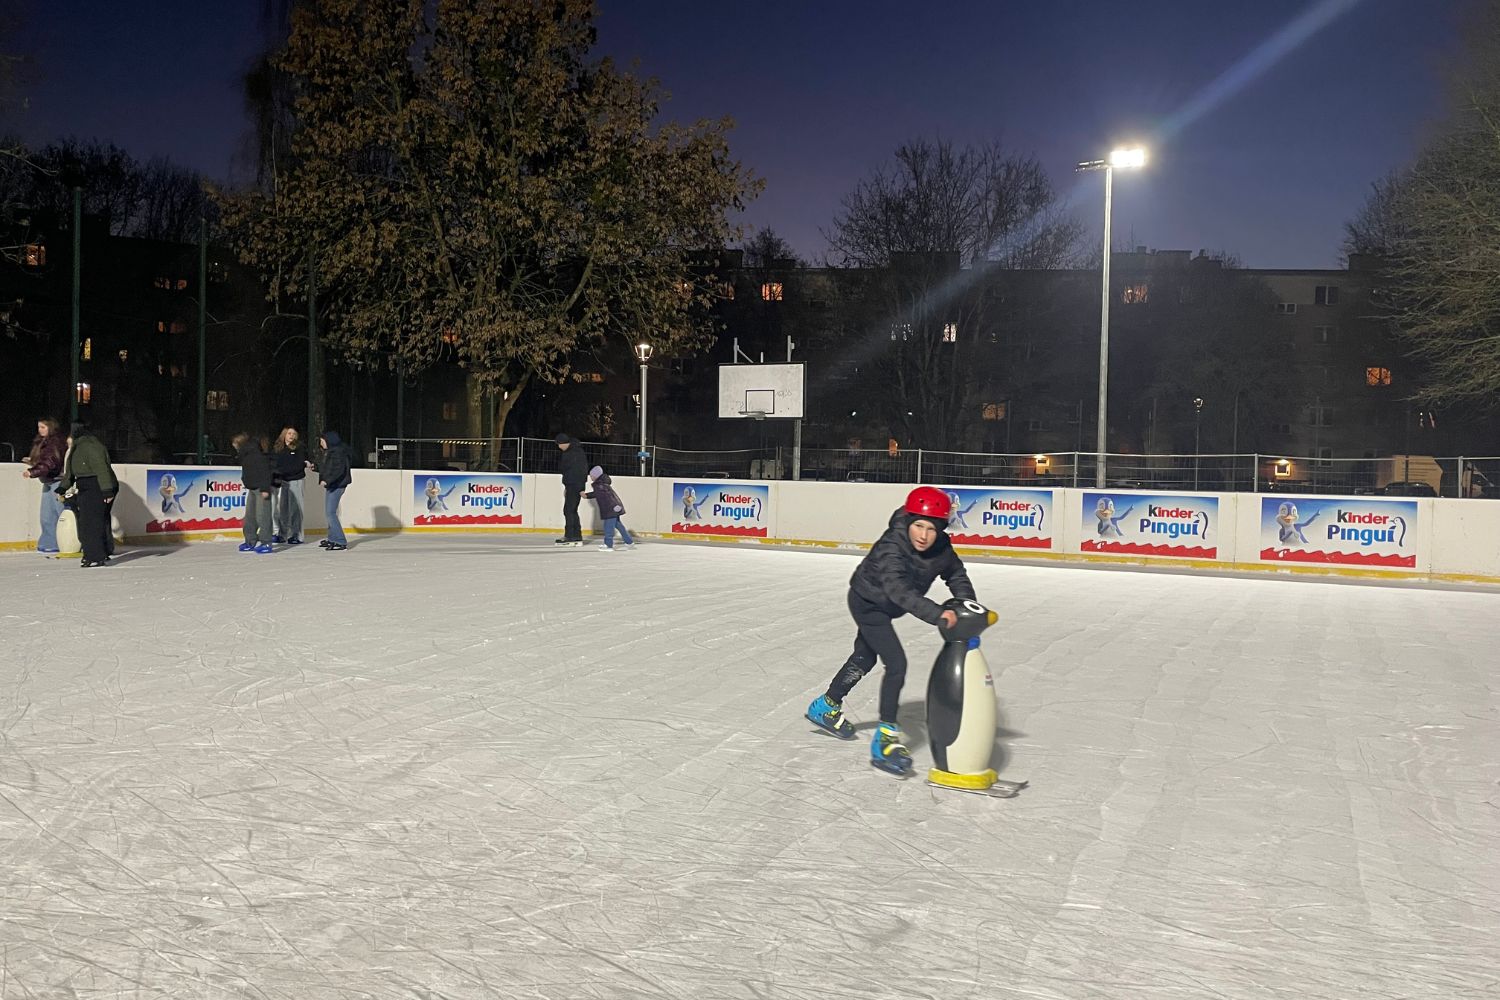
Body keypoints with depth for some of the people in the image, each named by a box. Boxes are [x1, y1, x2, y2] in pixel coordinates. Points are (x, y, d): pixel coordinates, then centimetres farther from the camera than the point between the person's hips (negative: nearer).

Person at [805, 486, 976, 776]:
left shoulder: (941, 550, -19)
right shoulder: (892, 548, -38)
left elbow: (956, 575, 0)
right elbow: (900, 591, -52)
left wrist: (967, 603, -17)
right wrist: (936, 613, -63)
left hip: (883, 608, 8)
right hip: (866, 602, -8)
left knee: (865, 658, 26)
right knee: (896, 663, -20)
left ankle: (827, 706, 48)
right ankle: (886, 735, -12)